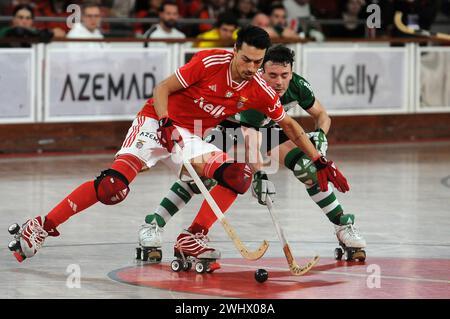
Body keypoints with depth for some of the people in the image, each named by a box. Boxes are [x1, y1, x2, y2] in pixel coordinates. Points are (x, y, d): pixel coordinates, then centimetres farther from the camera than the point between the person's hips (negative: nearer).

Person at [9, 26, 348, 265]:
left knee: (238, 175, -18)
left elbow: (289, 125, 8)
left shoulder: (260, 91, -5)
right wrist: (166, 125, -28)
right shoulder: (210, 62, -19)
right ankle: (42, 226, -16)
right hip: (156, 123, -5)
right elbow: (162, 89, -13)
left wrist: (321, 162, 4)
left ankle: (192, 237, -10)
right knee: (114, 185, -24)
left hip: (190, 138, 5)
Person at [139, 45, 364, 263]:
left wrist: (320, 135, -28)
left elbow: (321, 115, -7)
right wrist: (259, 175, -57)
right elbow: (249, 140, -44)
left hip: (269, 129, 4)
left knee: (309, 168, -16)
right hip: (232, 126, -4)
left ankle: (343, 226, -2)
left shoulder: (298, 86, -24)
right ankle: (154, 224, -16)